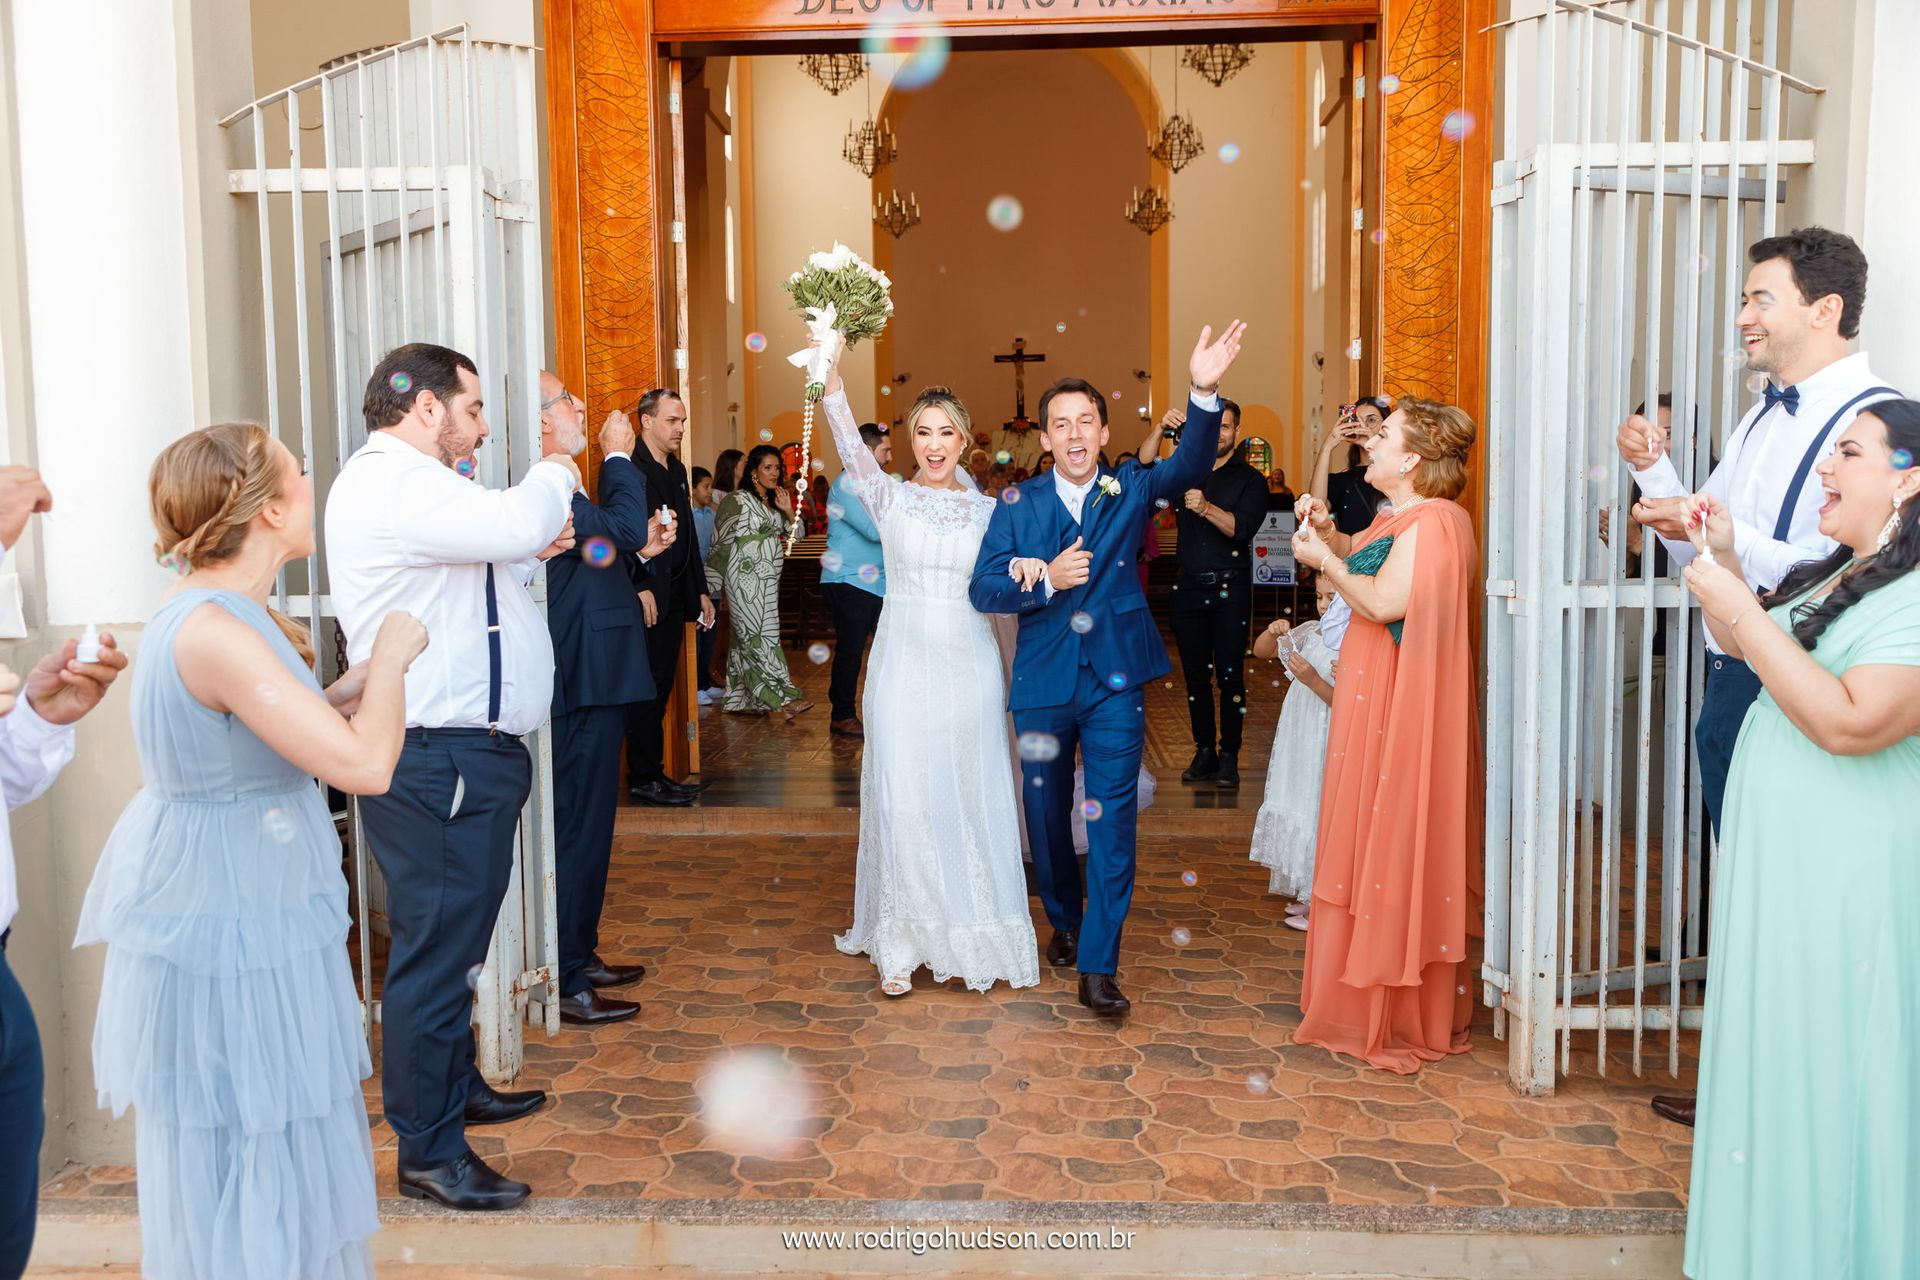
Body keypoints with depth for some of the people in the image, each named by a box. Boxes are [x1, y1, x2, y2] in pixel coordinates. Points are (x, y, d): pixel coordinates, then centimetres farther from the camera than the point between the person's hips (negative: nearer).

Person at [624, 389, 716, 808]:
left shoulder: (677, 470, 17)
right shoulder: (629, 469, -11)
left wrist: (700, 590, 20)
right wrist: (639, 589, -22)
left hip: (674, 598, 9)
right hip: (646, 600, -9)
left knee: (660, 690, 12)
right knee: (648, 691, -3)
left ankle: (654, 775, 19)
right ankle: (644, 780, 4)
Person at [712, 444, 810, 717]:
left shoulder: (774, 502, 14)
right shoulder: (737, 500, -6)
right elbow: (722, 541, -5)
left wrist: (788, 511, -2)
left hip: (768, 580, 7)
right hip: (746, 579, -7)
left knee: (746, 637, 9)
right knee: (760, 635, -11)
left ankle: (741, 700, 12)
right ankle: (783, 698, -16)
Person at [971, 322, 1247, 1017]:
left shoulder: (1131, 489, 3)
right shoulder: (1017, 504, 2)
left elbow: (1190, 466, -15)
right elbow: (983, 589, -2)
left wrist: (1204, 391, -30)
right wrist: (1045, 581, -18)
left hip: (1115, 679, -1)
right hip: (1043, 679, 1)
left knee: (1112, 817, -4)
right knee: (1046, 811, 14)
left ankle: (1099, 966, 0)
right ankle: (1065, 921, 38)